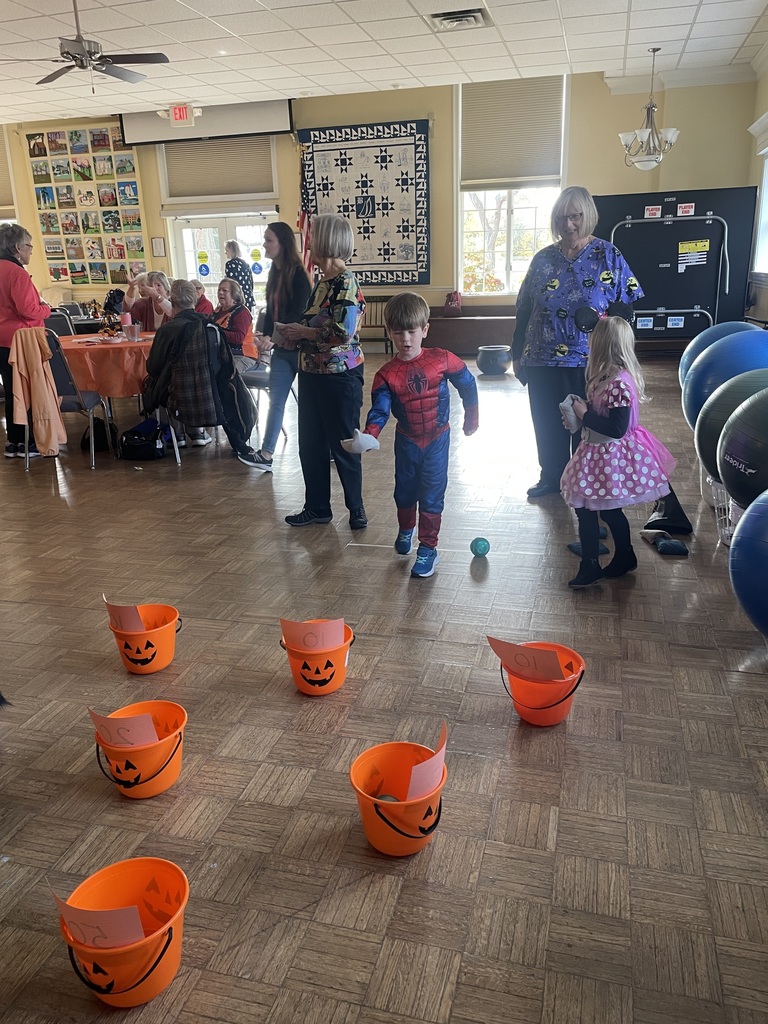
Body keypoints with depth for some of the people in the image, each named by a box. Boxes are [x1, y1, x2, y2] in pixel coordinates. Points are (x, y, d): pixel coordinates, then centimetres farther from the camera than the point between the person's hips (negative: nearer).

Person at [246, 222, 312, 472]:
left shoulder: (298, 274, -14)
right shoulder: (275, 273, 9)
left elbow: (297, 315, -19)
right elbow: (271, 310, 9)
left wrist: (272, 339, -26)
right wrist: (266, 337, -7)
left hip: (300, 347, -7)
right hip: (281, 348, 7)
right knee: (276, 400, 7)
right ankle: (266, 455, 10)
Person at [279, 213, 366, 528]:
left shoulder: (345, 282, -15)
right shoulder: (322, 281, 11)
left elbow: (342, 333, -24)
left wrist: (302, 332, -12)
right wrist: (293, 330, 3)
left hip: (339, 376, -9)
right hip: (312, 373, 9)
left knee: (343, 445, 4)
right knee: (310, 444, 13)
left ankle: (356, 508, 21)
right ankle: (317, 507, 26)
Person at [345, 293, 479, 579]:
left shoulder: (442, 360, -16)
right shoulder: (386, 375, -15)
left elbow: (468, 385, 0)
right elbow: (379, 410, -22)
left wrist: (471, 417, 8)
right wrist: (368, 436, -41)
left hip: (437, 439, -2)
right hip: (407, 441, 2)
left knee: (432, 494, -1)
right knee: (404, 490, 18)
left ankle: (428, 548, 10)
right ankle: (405, 529, 46)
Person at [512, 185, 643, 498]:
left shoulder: (608, 255, -1)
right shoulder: (543, 259, 6)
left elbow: (633, 304, 0)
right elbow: (523, 311, 10)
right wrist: (517, 354, 10)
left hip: (592, 363, -2)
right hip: (544, 362, 3)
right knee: (548, 424, 11)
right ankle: (551, 478, 30)